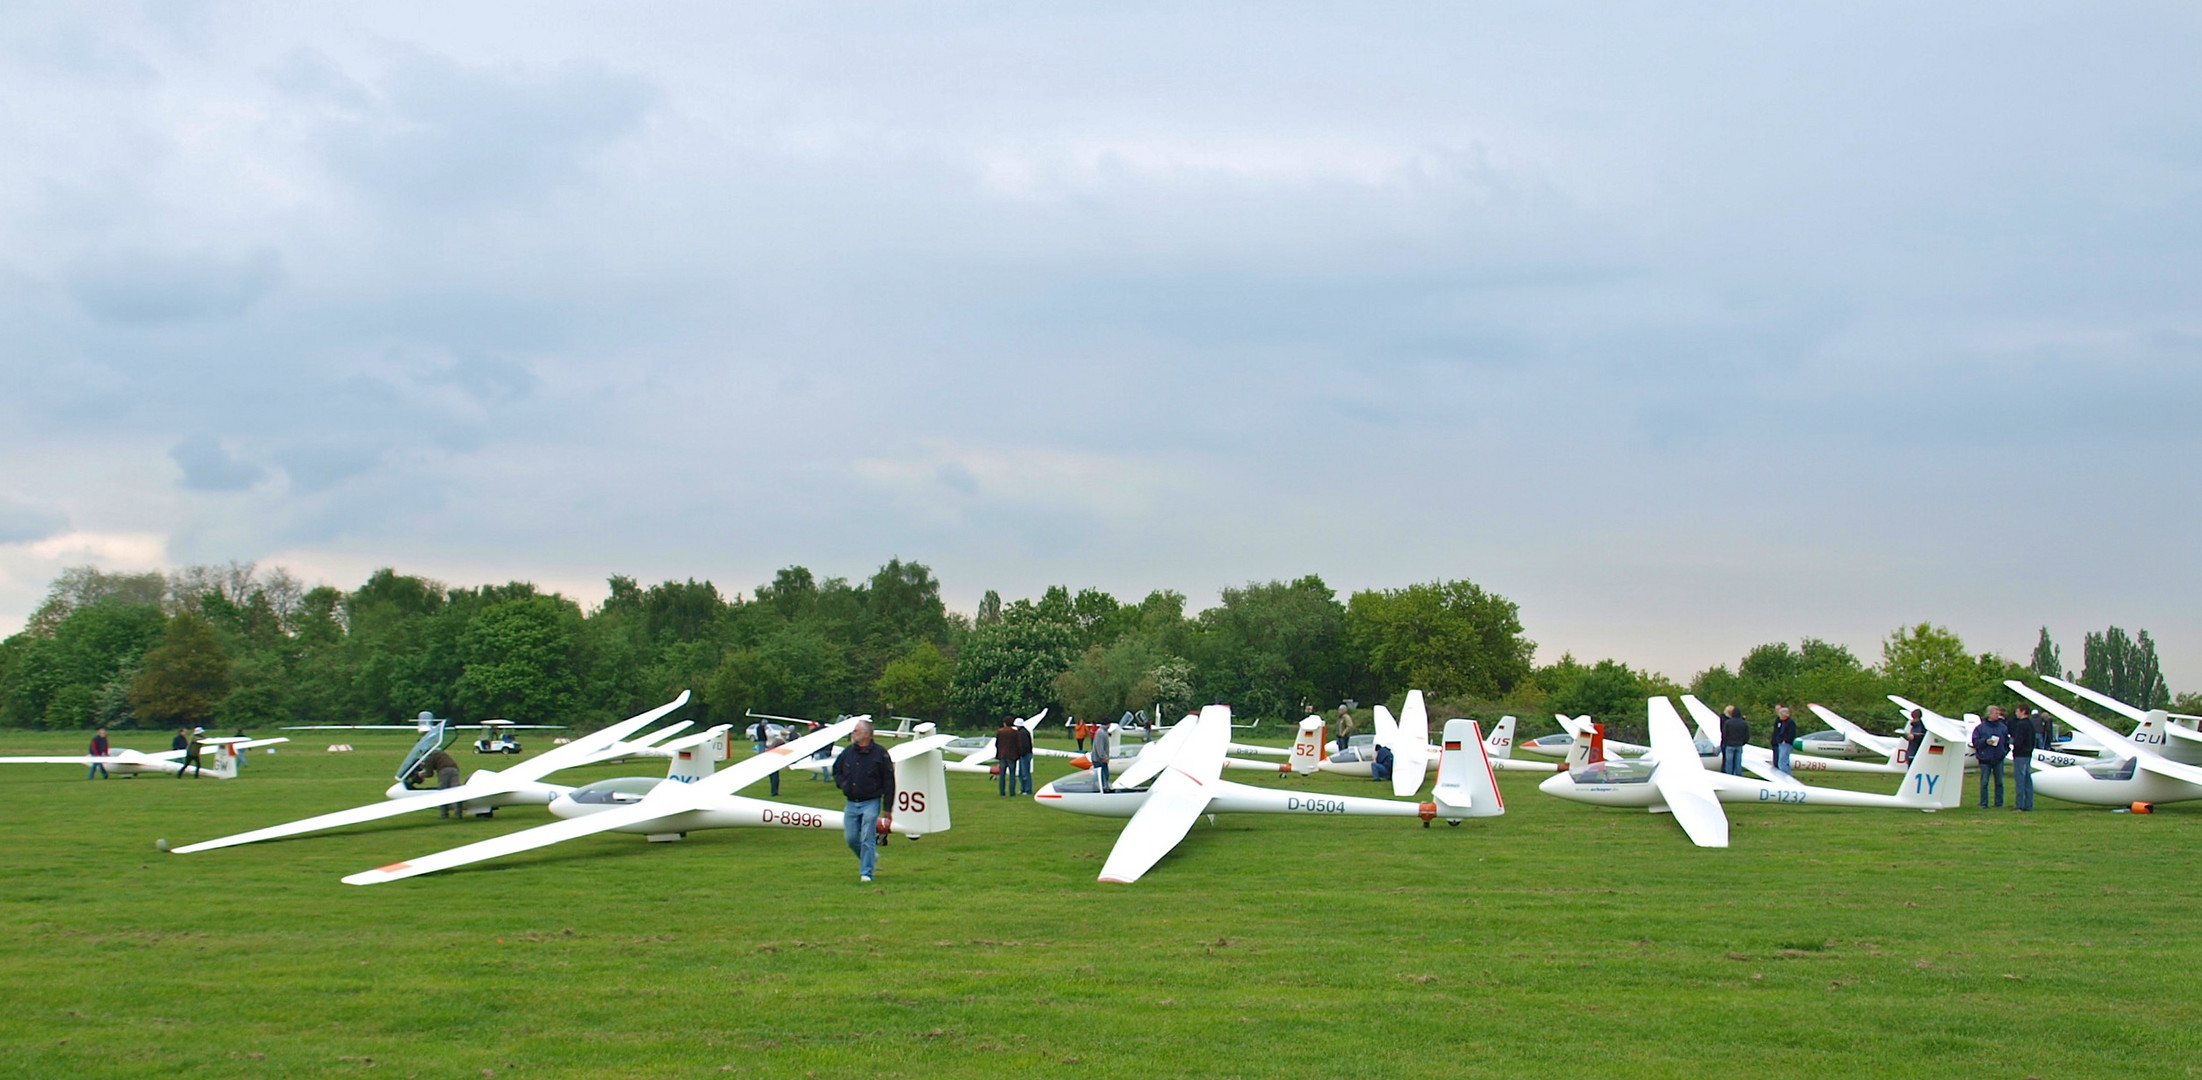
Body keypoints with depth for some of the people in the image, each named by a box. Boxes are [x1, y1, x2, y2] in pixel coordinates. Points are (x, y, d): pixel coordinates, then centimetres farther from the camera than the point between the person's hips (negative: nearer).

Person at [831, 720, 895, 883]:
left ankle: (866, 872, 0)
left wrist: (887, 809, -7)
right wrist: (842, 784, 0)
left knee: (867, 839, -7)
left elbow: (889, 782, -5)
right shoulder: (848, 752, 6)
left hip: (871, 803, -5)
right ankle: (870, 857, 31)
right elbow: (836, 770, 23)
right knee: (851, 838, 6)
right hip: (851, 804, 5)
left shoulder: (880, 754, -7)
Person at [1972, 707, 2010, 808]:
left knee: (1999, 782, 7)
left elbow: (2007, 741, 15)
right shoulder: (1981, 727, -1)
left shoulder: (2003, 727, 7)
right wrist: (1985, 741, -15)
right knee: (1984, 782, 0)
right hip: (1985, 759, -2)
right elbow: (1975, 741, -2)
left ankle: (1999, 803, 15)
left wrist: (2005, 751, 4)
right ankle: (1983, 804, 6)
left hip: (1998, 759, 2)